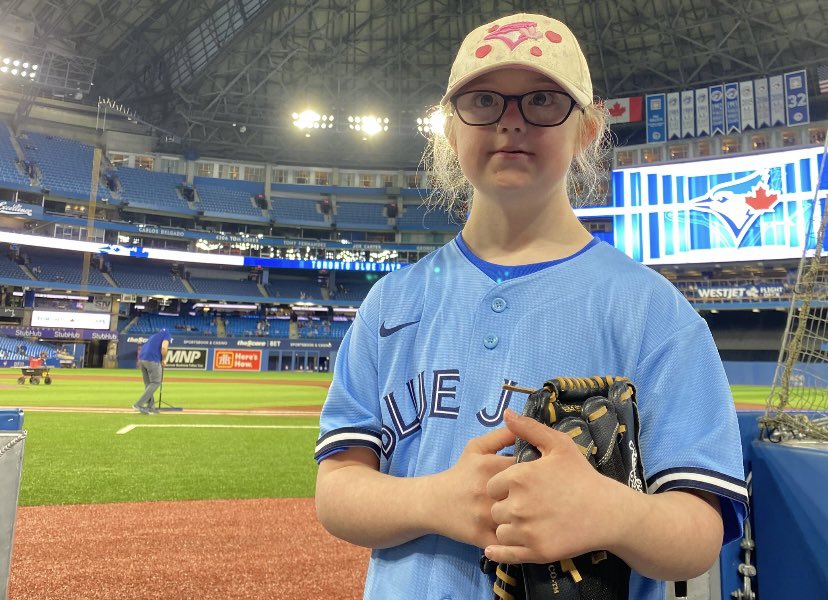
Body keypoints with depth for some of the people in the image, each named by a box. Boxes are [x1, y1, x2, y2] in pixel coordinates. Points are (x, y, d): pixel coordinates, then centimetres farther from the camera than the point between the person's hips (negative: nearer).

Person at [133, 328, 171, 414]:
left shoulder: (154, 335, 30)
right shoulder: (167, 333, 8)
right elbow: (164, 347, -11)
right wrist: (164, 360, 3)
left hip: (141, 358, 8)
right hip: (152, 359, -8)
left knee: (148, 383, 17)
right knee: (155, 383, -1)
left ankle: (150, 406, 18)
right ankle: (139, 404, -9)